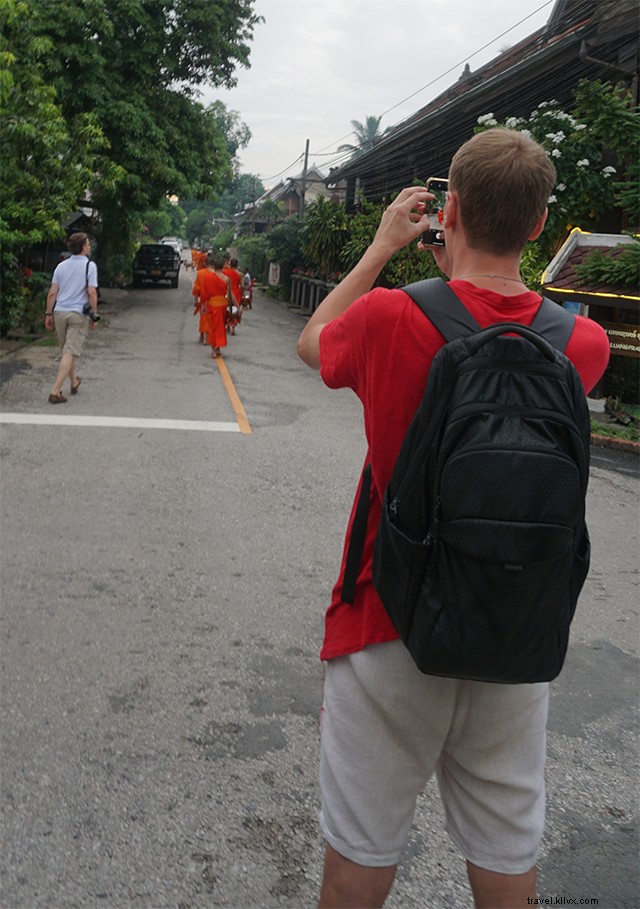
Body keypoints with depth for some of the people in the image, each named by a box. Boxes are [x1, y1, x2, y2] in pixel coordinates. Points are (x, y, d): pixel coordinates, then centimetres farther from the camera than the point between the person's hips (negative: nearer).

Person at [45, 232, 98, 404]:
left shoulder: (61, 266, 8)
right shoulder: (89, 266, -6)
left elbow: (52, 293, 5)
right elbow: (91, 293, -13)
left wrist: (48, 314, 10)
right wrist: (95, 315, -6)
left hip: (60, 312, 5)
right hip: (78, 314, -5)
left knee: (68, 351, 20)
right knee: (69, 353, -5)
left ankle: (74, 382, 38)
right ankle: (55, 392, -12)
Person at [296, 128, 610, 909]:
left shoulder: (388, 319, -18)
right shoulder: (583, 345, -8)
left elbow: (310, 343, 6)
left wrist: (382, 246, 10)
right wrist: (465, 275, 13)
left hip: (387, 633, -3)